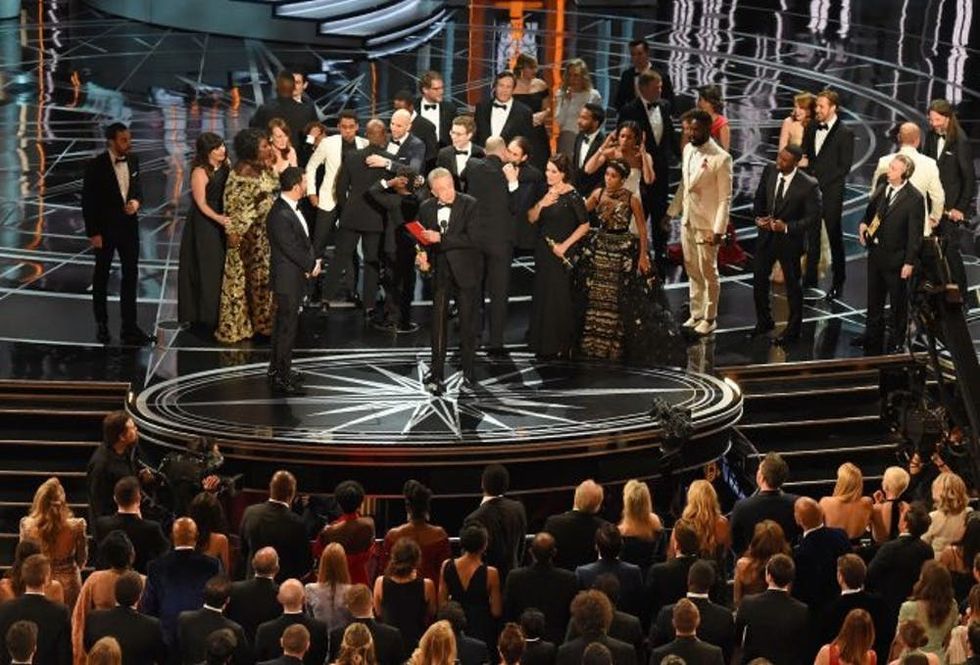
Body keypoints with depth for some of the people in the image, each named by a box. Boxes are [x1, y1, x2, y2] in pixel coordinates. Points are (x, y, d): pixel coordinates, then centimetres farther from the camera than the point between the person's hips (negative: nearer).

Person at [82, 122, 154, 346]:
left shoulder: (133, 160, -1)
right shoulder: (96, 165, -16)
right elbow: (88, 201, -13)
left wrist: (136, 201, -12)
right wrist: (93, 233, -14)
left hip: (129, 226, 4)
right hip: (105, 228, -4)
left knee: (131, 276, 4)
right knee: (101, 276, 12)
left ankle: (129, 327, 10)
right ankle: (101, 325, 25)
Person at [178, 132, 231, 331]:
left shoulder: (225, 166, 4)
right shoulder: (200, 172, -16)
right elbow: (201, 203, -18)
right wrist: (218, 218, -31)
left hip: (222, 222, 7)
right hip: (203, 226, -7)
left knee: (221, 268, 11)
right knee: (206, 270, 0)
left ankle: (219, 314, 21)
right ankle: (205, 317, 9)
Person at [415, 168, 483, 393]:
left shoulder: (469, 204, -12)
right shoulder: (426, 209, 1)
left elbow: (471, 238, -20)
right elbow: (423, 238, 13)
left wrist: (440, 238, -24)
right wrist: (423, 255, -8)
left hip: (465, 269, -3)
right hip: (441, 269, 3)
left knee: (467, 321, 6)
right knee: (439, 319, -2)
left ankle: (468, 371, 17)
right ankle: (436, 372, 2)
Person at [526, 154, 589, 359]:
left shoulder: (572, 196, -13)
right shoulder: (545, 192, 7)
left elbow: (585, 224, -13)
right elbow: (531, 218, 5)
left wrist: (565, 245, -17)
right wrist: (541, 204, -14)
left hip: (560, 253, -7)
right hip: (543, 251, 7)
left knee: (559, 298, -2)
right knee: (542, 295, 11)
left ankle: (561, 348, 7)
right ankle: (543, 344, 21)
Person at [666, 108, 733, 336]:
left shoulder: (720, 158, -17)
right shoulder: (688, 150, 5)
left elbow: (725, 198, -16)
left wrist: (718, 230, -19)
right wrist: (672, 212, 15)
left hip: (706, 224, -7)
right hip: (687, 221, 7)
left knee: (708, 273, 4)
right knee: (693, 272, 15)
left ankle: (710, 318, 16)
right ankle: (696, 314, 26)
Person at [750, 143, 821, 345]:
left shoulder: (809, 185, -23)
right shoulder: (769, 171, -8)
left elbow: (813, 217, -16)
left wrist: (787, 227, -24)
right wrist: (758, 217, -9)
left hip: (790, 240, -5)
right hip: (766, 235, 5)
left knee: (792, 284, 12)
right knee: (759, 279, 16)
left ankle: (793, 329, 29)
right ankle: (764, 322, 36)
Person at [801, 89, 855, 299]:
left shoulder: (844, 133, -7)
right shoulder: (811, 129, 11)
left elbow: (844, 166, -10)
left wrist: (821, 182, -13)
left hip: (831, 193, -5)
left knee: (835, 237, 3)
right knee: (811, 237, 8)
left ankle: (838, 284, 11)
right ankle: (810, 282, 14)